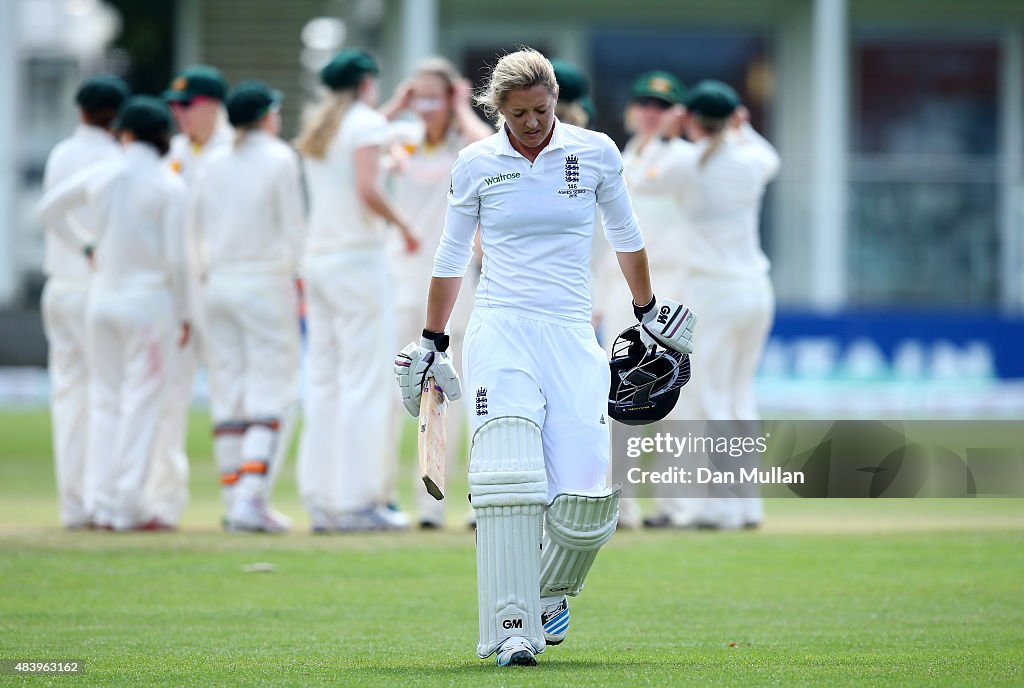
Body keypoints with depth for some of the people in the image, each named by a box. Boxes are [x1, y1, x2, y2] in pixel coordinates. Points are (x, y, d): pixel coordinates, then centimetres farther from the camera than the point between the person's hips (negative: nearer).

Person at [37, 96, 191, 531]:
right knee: (142, 401, 0)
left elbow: (49, 208, 13)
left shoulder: (100, 175, 2)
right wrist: (183, 313, -3)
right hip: (149, 299, -4)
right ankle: (129, 505, -4)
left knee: (105, 399, 11)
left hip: (102, 297, 4)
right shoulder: (169, 186, -9)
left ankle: (106, 504, 9)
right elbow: (176, 258, -12)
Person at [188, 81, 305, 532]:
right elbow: (293, 228, -8)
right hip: (265, 283, -5)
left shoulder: (214, 164, 9)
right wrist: (293, 279, 2)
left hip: (218, 283, 5)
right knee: (273, 395, -4)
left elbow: (195, 228, 11)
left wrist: (210, 270, 16)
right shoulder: (279, 158, -5)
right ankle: (252, 499, -16)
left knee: (227, 395, 7)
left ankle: (234, 500, 6)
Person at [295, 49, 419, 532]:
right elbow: (368, 190, -17)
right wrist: (402, 225, -5)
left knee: (323, 379, 8)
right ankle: (357, 499, -9)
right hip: (358, 256, -8)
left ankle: (320, 498, 6)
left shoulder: (316, 126, 14)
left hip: (317, 257, 8)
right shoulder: (366, 121, -7)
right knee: (364, 379, -6)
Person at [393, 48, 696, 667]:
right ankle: (512, 630, -19)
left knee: (587, 496, -11)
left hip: (571, 336, 1)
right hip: (500, 331, -1)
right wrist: (432, 343, 17)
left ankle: (553, 592, 21)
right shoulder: (476, 164, 4)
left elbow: (625, 236, 20)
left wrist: (647, 309, 28)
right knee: (509, 475, -21)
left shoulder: (596, 153, 4)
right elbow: (452, 257, 16)